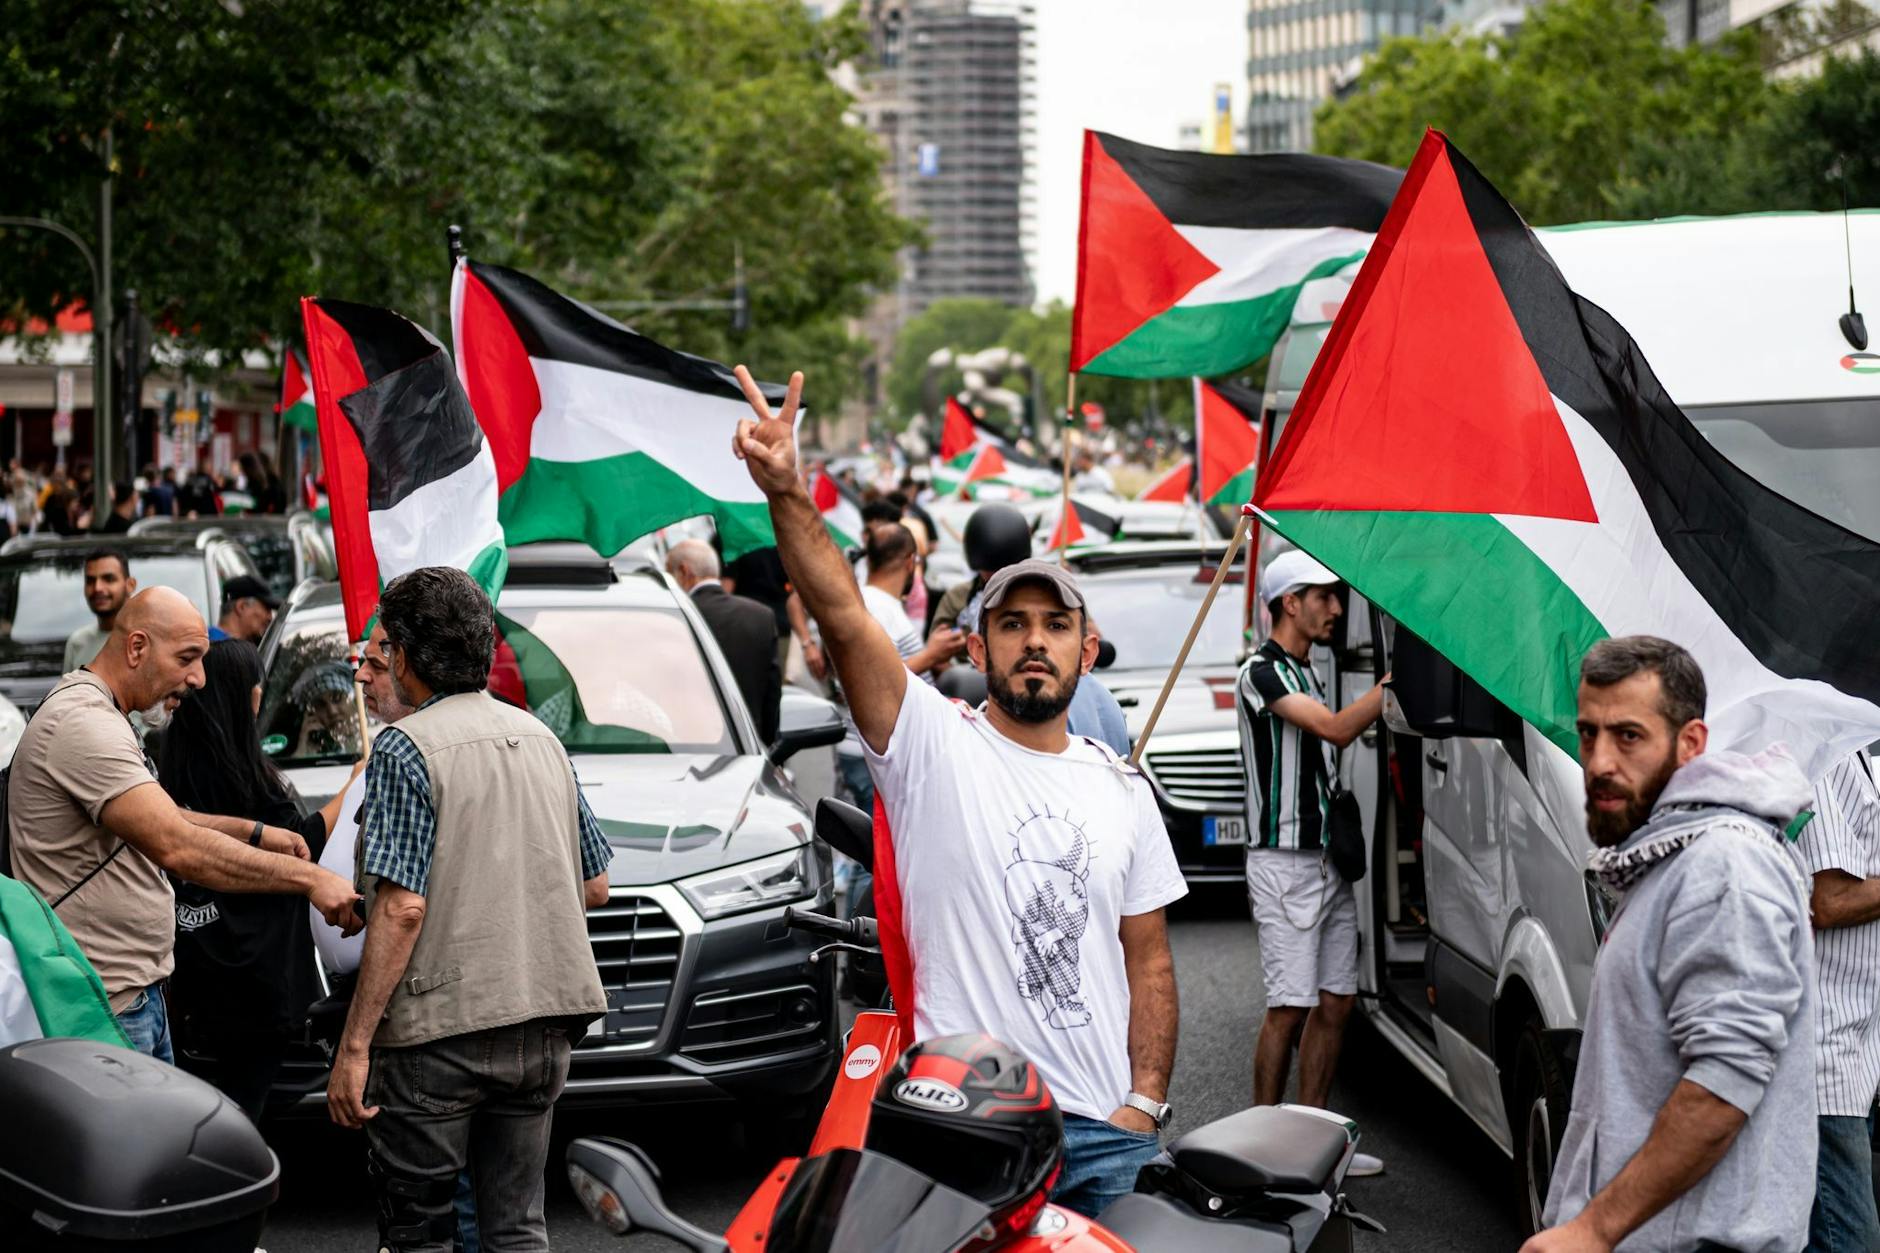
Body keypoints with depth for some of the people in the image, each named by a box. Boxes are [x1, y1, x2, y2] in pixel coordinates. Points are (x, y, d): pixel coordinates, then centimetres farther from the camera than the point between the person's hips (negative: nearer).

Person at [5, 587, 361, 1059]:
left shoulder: (97, 715, 16)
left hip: (138, 991, 11)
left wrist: (255, 832, 14)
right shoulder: (82, 725, -21)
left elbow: (157, 821, 28)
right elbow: (178, 848, -29)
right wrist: (309, 878, -29)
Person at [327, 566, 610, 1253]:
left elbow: (401, 910, -18)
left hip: (440, 1027, -6)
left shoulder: (406, 750, -10)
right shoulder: (541, 739, 11)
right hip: (544, 1026, 6)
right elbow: (594, 887, 17)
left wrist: (354, 1046, -16)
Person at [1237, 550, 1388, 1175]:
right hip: (1284, 862, -9)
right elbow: (1338, 728, -22)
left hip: (1329, 860, 9)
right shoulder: (1262, 671, -11)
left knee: (1335, 1002, 7)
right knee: (1291, 1006, -8)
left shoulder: (1307, 674, 19)